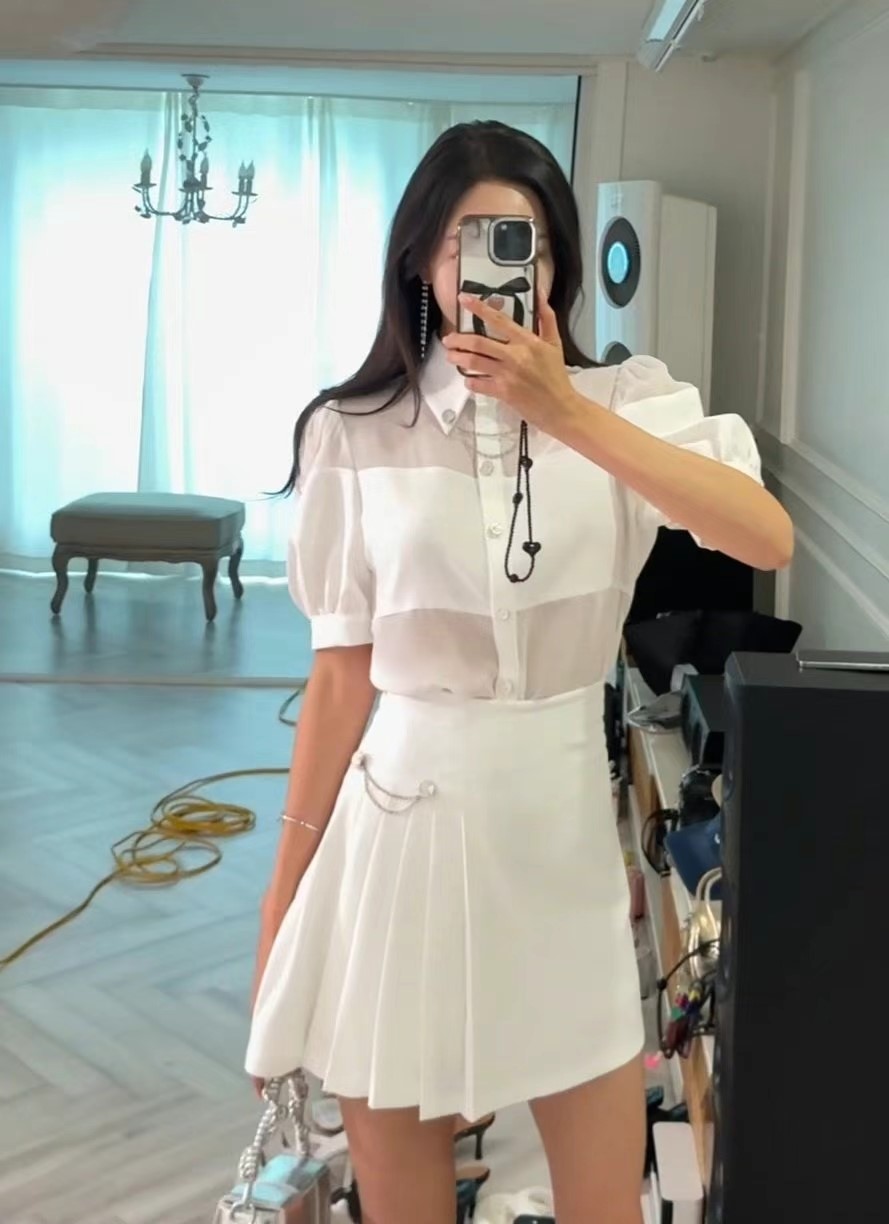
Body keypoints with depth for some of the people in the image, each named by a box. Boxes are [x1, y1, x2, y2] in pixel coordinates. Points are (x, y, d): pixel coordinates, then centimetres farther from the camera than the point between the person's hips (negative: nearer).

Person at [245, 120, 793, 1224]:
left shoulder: (627, 404, -1)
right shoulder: (355, 433, -2)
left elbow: (767, 540, -19)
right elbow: (342, 669, 1)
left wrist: (565, 412, -22)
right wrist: (288, 881, 3)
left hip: (562, 814, 1)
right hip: (404, 811, 0)